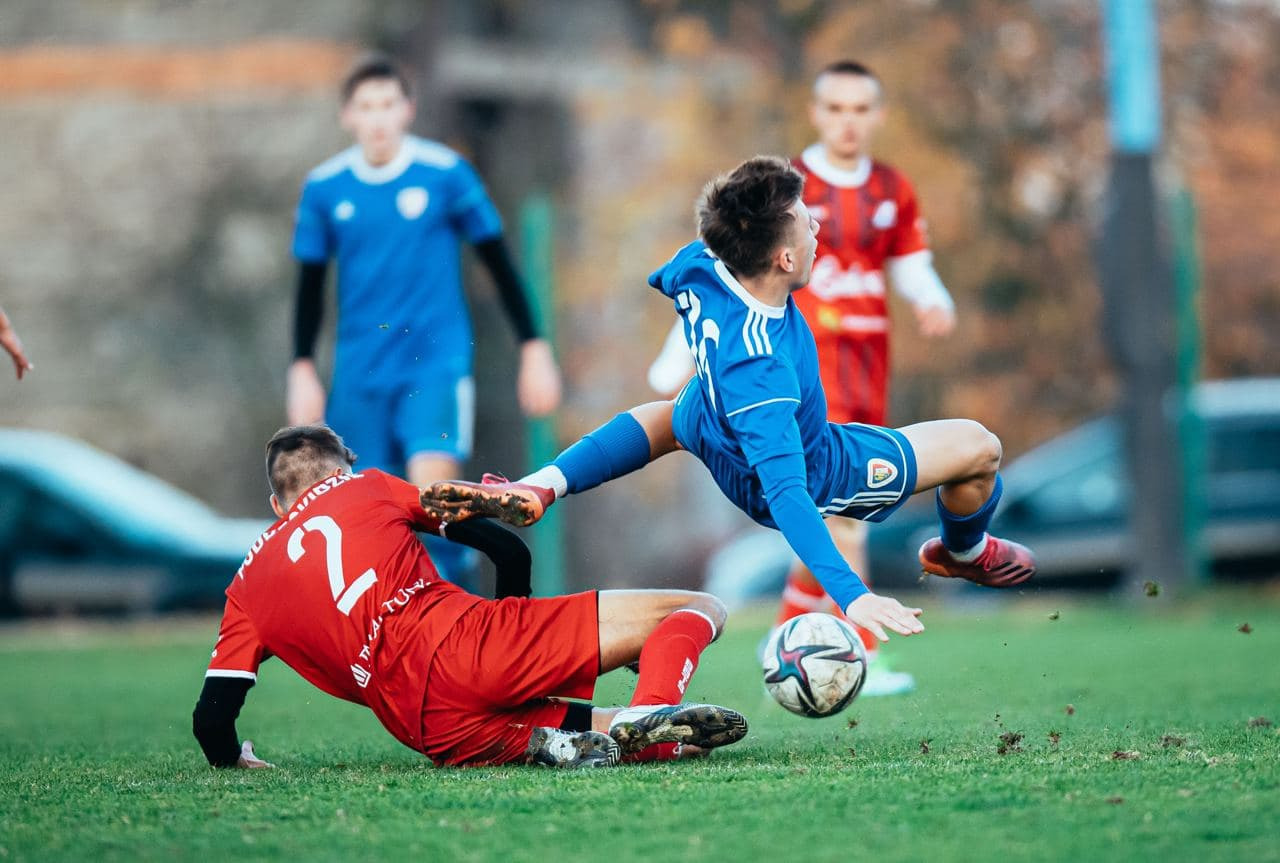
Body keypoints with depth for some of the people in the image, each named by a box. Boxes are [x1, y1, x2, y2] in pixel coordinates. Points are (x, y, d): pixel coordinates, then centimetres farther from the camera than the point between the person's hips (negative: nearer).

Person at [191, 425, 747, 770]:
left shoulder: (246, 586, 23)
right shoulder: (365, 487, 21)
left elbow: (212, 720, 14)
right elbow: (510, 552, 17)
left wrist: (236, 759, 36)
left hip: (437, 734, 2)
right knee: (701, 610, 5)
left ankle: (547, 743, -15)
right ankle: (651, 708, -28)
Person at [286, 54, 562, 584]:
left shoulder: (446, 173, -3)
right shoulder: (324, 188, 3)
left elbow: (498, 263, 3)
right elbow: (311, 283, 12)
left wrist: (534, 350, 2)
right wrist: (302, 370, 6)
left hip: (437, 362, -2)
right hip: (360, 375, 3)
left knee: (432, 487, -23)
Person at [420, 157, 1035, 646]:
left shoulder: (701, 267, -25)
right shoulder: (759, 367, -45)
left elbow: (669, 277, 1)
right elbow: (785, 490, -47)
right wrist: (851, 596, -51)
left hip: (714, 432, 7)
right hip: (815, 473, -7)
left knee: (673, 417, 39)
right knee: (979, 449, -2)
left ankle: (538, 489, 9)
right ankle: (964, 553, 35)